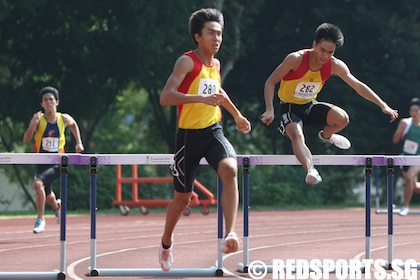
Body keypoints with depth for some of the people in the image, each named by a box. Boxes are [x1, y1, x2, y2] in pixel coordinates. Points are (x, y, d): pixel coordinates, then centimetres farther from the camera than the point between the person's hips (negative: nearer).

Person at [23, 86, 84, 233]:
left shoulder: (64, 118, -6)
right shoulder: (38, 119, -11)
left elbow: (73, 124, 19)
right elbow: (26, 140, -22)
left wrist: (79, 142, 14)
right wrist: (33, 125, -37)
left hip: (57, 163, -2)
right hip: (42, 162, 2)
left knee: (38, 182, -28)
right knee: (47, 196, 18)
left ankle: (40, 219, -18)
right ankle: (57, 206, 56)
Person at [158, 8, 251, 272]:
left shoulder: (215, 64, 9)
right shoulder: (187, 62, -13)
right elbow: (166, 97, -26)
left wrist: (237, 114, 40)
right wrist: (201, 98, -36)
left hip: (214, 132, 4)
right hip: (189, 135, -4)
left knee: (230, 170, -28)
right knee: (182, 198, 8)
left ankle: (230, 234, -31)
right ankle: (166, 242, 35)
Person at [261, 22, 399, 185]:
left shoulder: (335, 66, -12)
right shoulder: (296, 59, -24)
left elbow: (358, 86, -4)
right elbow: (270, 82, -18)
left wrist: (383, 105, -9)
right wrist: (269, 110, -31)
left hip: (310, 106, 4)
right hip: (290, 108, -4)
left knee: (342, 118, -18)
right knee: (297, 135, -34)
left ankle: (326, 135, 17)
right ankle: (311, 171, -51)